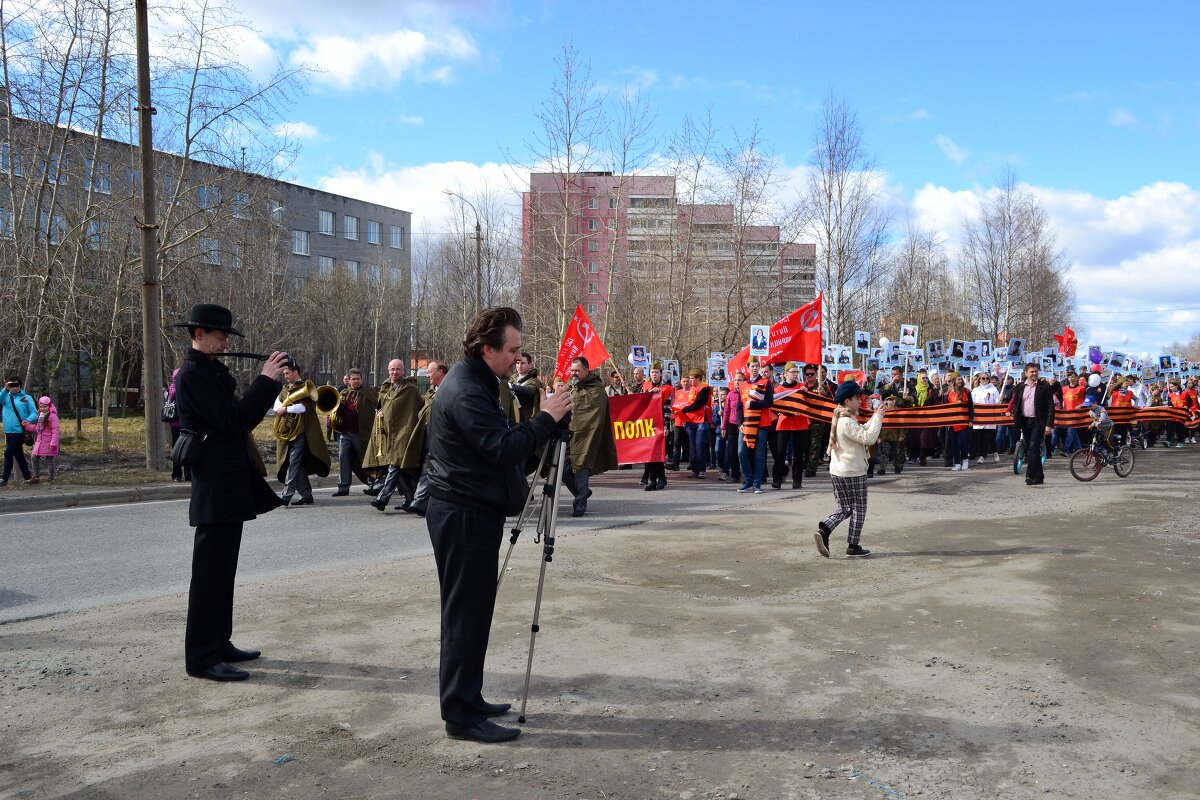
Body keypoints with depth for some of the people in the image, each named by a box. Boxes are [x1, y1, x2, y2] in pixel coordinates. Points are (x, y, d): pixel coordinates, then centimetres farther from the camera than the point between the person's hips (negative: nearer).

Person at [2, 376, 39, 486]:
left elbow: (34, 413, -5)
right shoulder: (6, 396, 9)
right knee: (18, 455, 11)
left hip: (20, 431, -5)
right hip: (8, 432, 5)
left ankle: (4, 478, -7)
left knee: (8, 453, -11)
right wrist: (5, 389, -21)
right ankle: (27, 477, 20)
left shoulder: (27, 398, 0)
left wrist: (28, 420, -23)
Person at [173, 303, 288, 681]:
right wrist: (265, 380, -18)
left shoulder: (213, 371, 16)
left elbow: (243, 420, 15)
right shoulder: (193, 374, -13)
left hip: (230, 484, 10)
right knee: (210, 572, -5)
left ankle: (218, 643, 24)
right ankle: (201, 657, 2)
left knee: (222, 570, 15)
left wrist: (269, 383, 4)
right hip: (216, 486, -10)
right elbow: (232, 420, -21)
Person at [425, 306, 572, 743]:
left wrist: (541, 420, 7)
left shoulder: (476, 384, 15)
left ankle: (467, 699, 25)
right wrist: (546, 418, -18)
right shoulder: (464, 392, -19)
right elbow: (502, 449, -26)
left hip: (471, 513, 11)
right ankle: (461, 715, 3)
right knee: (466, 612, -5)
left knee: (472, 610, 15)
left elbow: (503, 440, 19)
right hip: (464, 515, -11)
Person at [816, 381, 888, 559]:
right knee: (858, 509, 6)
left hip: (837, 471, 9)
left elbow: (863, 430, 15)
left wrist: (877, 414, 9)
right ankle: (853, 547, 12)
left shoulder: (840, 418, 11)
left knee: (844, 508, 14)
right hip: (853, 472, -9)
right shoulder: (847, 421, -20)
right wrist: (878, 416, -17)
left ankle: (823, 530, -7)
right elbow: (868, 438, -25)